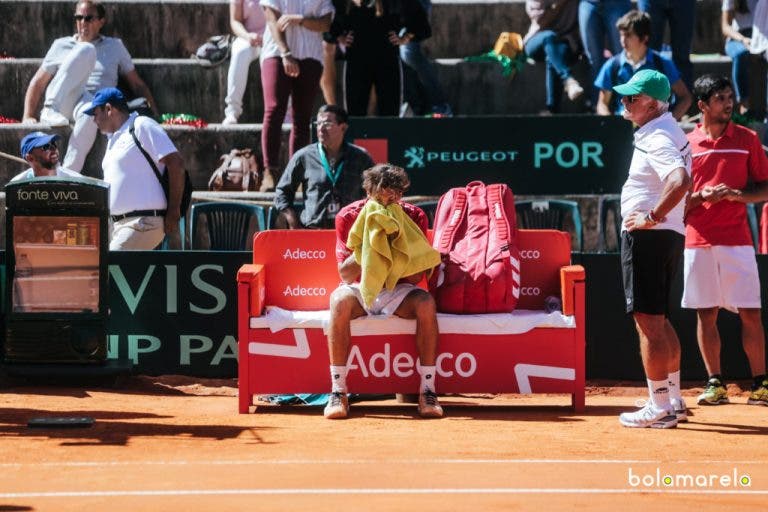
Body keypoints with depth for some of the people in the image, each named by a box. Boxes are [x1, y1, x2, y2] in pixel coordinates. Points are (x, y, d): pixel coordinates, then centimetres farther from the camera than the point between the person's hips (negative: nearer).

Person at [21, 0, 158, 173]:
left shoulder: (115, 46, 24)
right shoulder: (61, 45, 23)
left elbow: (137, 84, 21)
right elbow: (38, 82, 21)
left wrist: (155, 115, 8)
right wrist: (28, 117, 7)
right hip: (62, 105, 0)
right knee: (86, 50, -23)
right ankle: (51, 110, -34)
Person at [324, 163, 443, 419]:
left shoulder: (414, 216, -7)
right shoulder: (348, 216, -9)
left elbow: (415, 276, -10)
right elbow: (346, 275, -13)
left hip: (398, 291, 1)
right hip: (360, 289, -1)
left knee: (426, 303, -31)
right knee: (339, 301, -35)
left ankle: (427, 391, -26)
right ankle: (338, 392, -31)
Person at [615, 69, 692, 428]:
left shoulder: (658, 138, -17)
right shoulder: (666, 130, 15)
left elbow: (681, 181, -34)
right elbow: (680, 178, 29)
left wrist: (651, 217, -25)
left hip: (648, 236, -11)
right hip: (670, 236, 11)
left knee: (648, 322, -8)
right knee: (658, 321, 18)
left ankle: (660, 408, -7)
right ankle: (674, 401, 24)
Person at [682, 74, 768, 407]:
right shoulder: (686, 144, 7)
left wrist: (738, 195, -12)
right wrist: (701, 196, -11)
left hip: (737, 239, -1)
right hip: (698, 241, 1)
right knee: (706, 314, 4)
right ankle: (714, 383, 11)